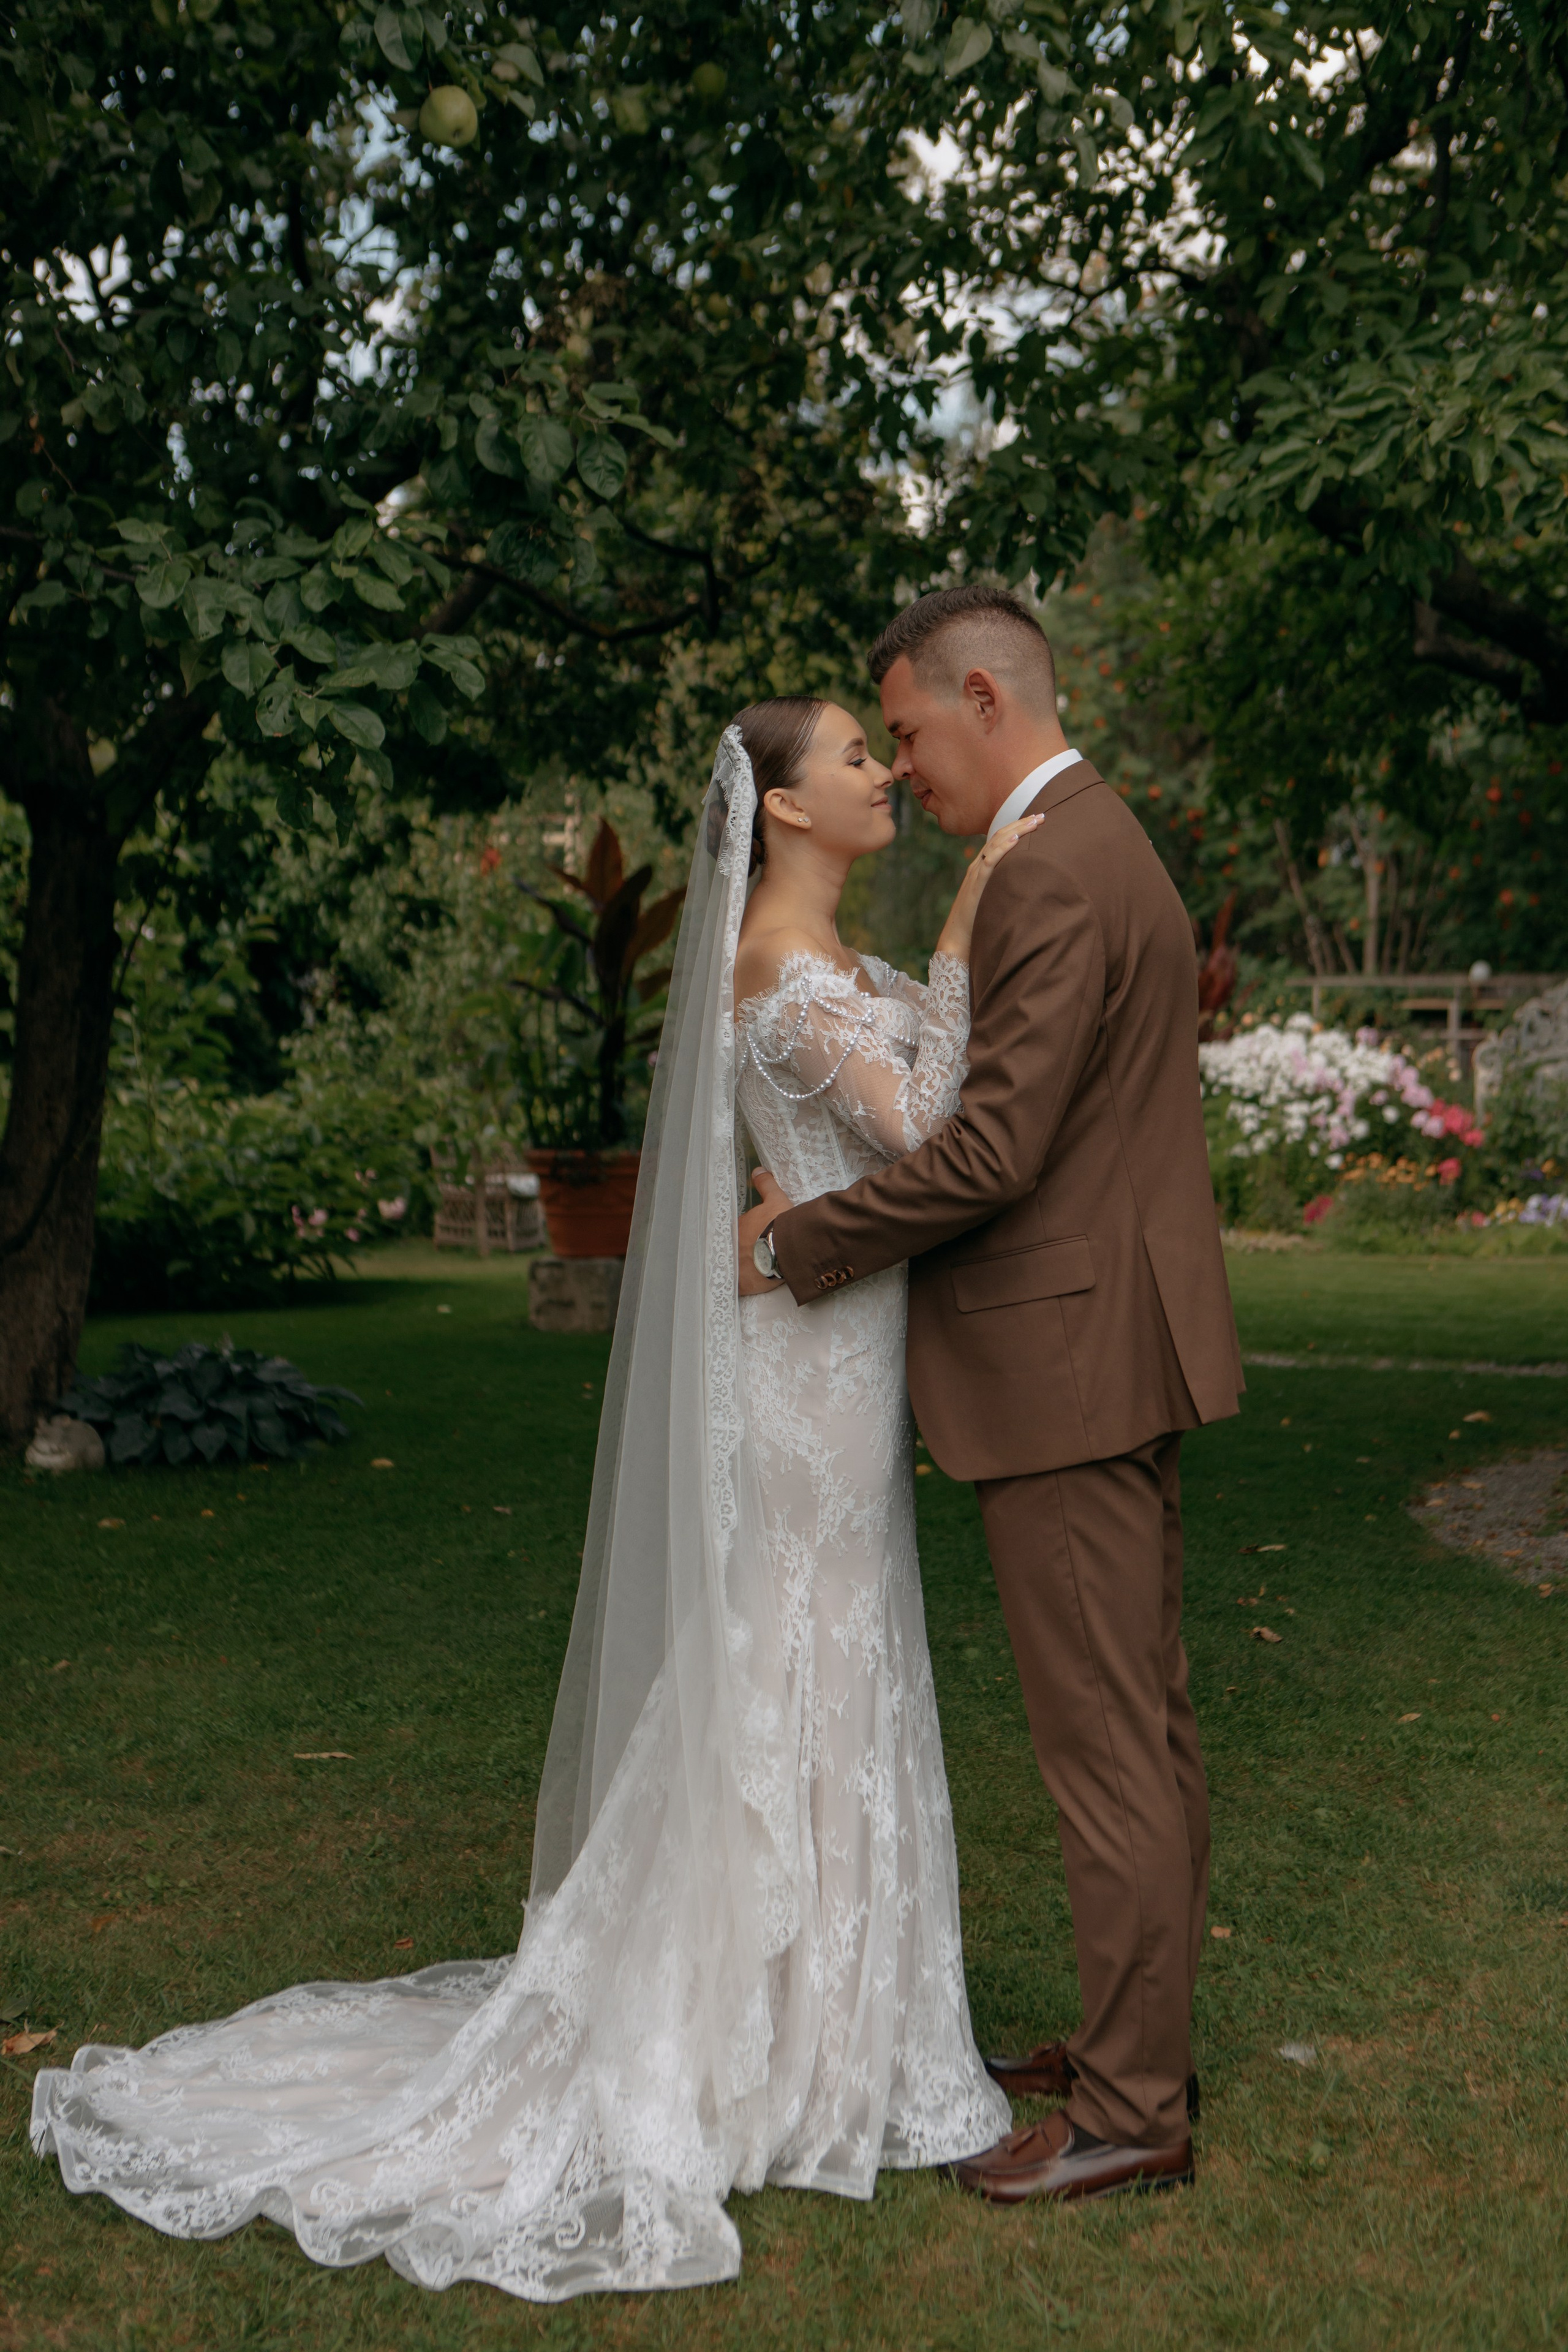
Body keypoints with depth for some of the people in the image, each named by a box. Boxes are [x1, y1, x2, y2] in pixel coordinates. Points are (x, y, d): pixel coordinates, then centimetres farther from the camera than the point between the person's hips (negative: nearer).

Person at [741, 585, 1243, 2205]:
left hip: (1066, 1359, -11)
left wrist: (800, 1244, -11)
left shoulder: (1052, 875, -17)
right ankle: (1135, 2041, 30)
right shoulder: (1102, 846, 16)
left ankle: (1131, 2112, 10)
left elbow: (993, 1149, -23)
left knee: (1105, 1738, -2)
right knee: (1142, 1721, 17)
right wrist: (842, 1214, 12)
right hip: (1117, 1343, 11)